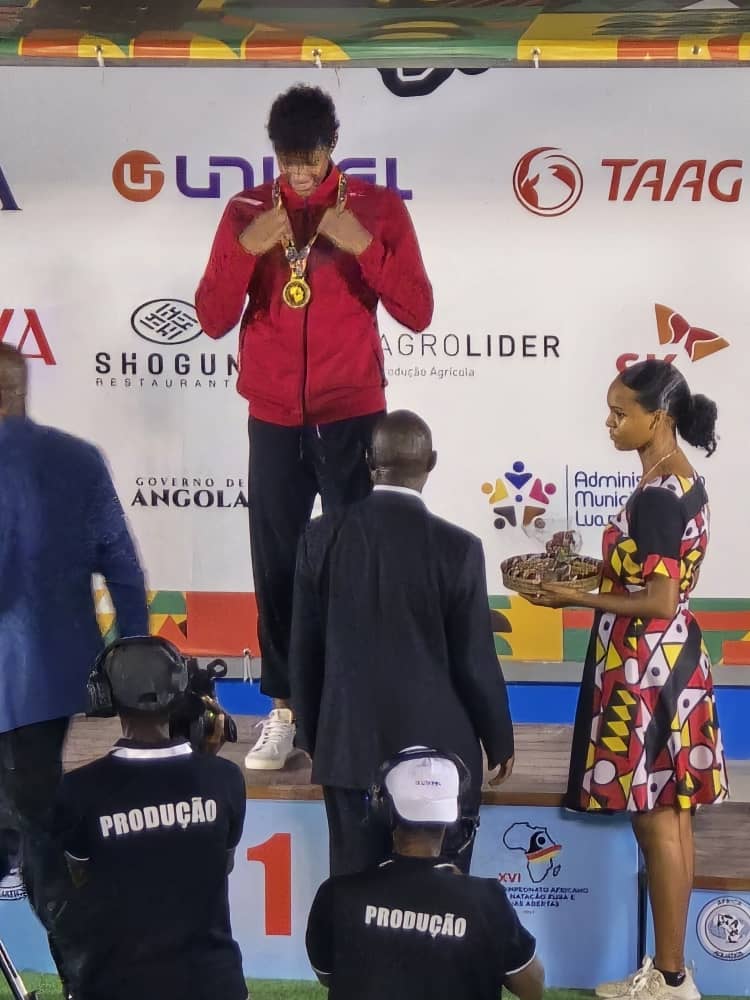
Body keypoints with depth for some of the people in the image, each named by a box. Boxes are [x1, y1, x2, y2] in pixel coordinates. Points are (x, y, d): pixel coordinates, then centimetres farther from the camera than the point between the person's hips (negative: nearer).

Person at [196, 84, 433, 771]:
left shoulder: (378, 207, 0)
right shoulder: (246, 211, 4)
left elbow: (418, 314, -6)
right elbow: (213, 320, -1)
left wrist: (365, 246, -18)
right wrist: (246, 248, -15)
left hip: (352, 417, -2)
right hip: (273, 420, 2)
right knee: (276, 566, 1)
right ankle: (284, 710, 10)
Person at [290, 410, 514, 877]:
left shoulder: (322, 537, -5)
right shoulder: (456, 548, -14)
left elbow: (304, 650, 2)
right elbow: (475, 660, -8)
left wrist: (312, 736, 15)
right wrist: (499, 741, 7)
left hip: (348, 747, 3)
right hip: (438, 749, -2)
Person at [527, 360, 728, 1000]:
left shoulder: (656, 497, -20)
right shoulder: (683, 481, 10)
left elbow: (657, 603, -21)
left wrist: (575, 598, -15)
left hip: (644, 668, -10)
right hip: (670, 661, 10)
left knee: (657, 822, -1)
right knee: (672, 817, 13)